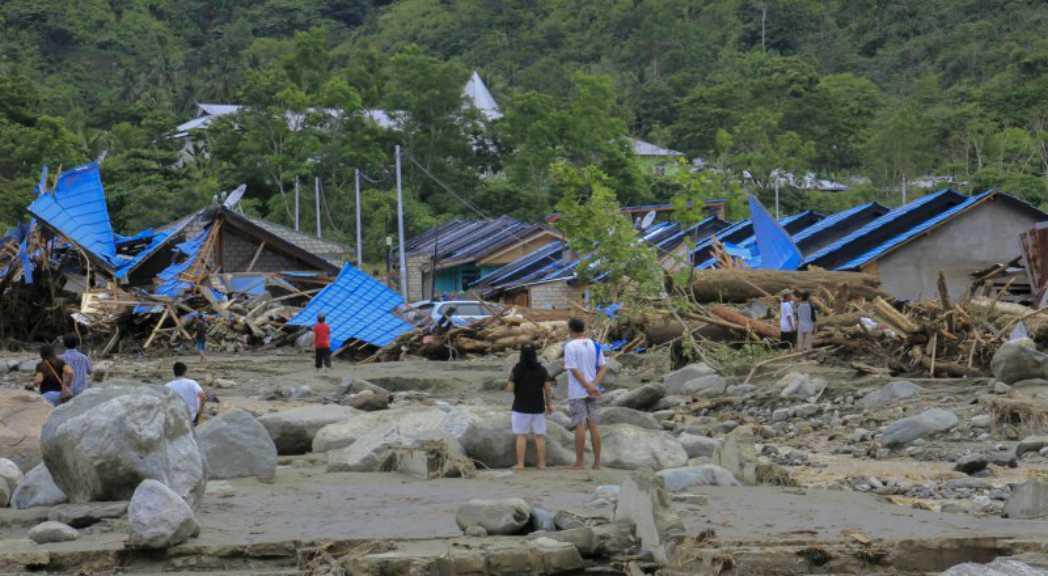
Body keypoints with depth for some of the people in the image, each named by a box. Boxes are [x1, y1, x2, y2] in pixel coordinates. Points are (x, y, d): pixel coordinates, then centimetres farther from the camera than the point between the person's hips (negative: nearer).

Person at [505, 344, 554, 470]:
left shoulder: (517, 369, -8)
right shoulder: (541, 369, 0)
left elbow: (510, 388, -10)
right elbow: (547, 388, -2)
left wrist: (508, 386, 13)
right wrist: (548, 404, 11)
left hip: (521, 408, -2)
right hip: (538, 408, 2)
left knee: (521, 436, 2)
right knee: (540, 436, 8)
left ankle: (520, 464, -4)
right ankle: (541, 463, 5)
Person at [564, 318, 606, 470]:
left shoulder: (570, 346, -9)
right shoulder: (595, 345, 7)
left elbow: (574, 370, -15)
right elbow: (603, 367, 2)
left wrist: (588, 387, -15)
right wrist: (594, 384, -9)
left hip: (577, 393, -4)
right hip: (594, 393, 4)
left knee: (580, 425, -3)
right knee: (593, 426, 6)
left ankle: (579, 462, -2)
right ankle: (597, 462, 4)